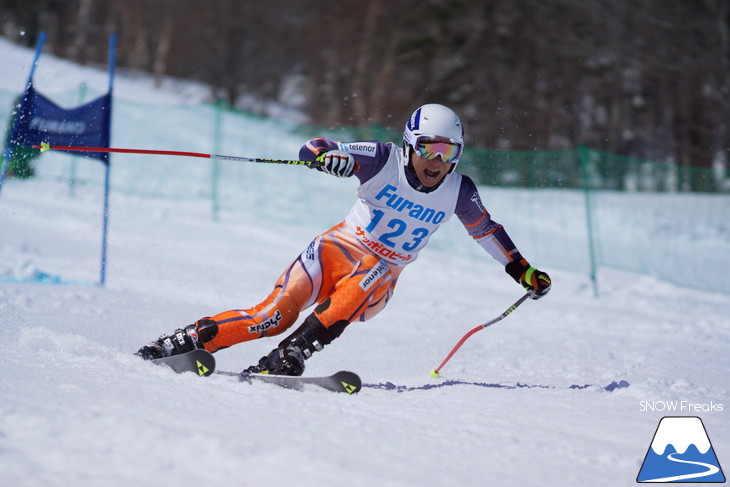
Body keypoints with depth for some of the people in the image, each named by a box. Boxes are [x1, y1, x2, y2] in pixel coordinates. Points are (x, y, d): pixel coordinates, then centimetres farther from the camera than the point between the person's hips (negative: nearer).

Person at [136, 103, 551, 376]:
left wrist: (524, 271, 20)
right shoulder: (385, 160, -12)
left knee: (369, 277, -36)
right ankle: (184, 341, -14)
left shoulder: (458, 191, -2)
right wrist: (328, 156, -42)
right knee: (275, 315, -22)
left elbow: (487, 230, 18)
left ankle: (286, 360, -42)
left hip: (379, 278, 2)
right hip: (337, 248, -2)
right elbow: (314, 148, -18)